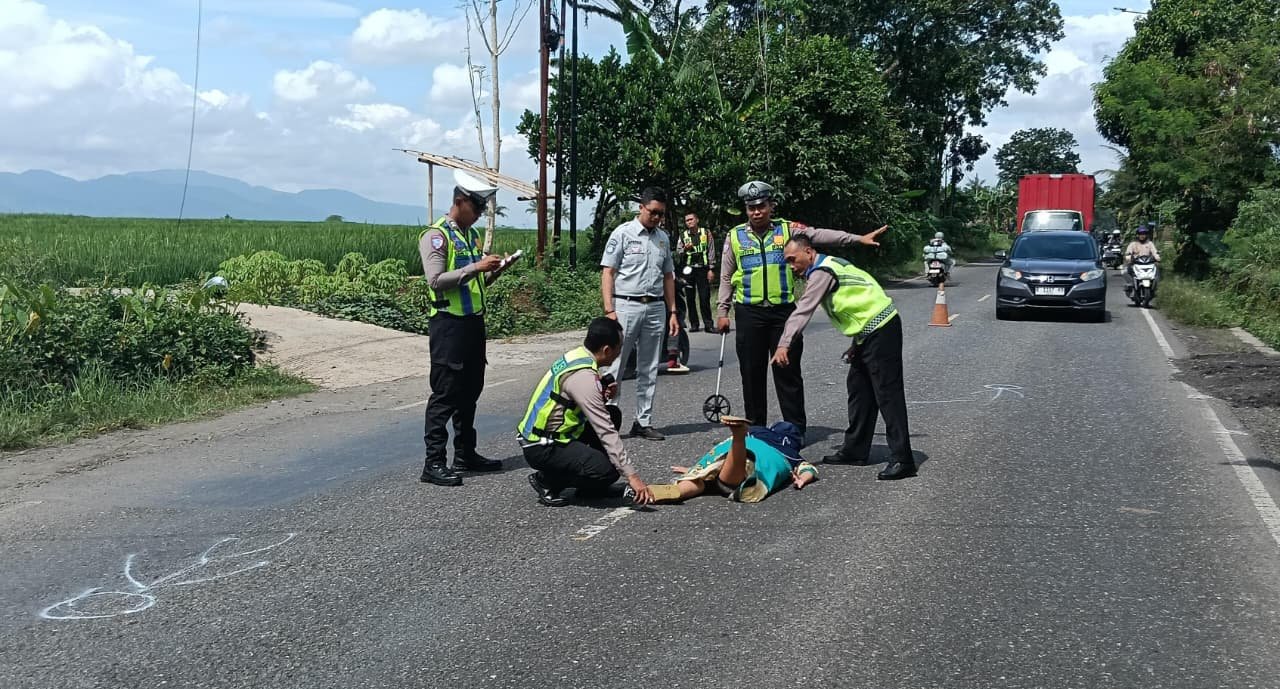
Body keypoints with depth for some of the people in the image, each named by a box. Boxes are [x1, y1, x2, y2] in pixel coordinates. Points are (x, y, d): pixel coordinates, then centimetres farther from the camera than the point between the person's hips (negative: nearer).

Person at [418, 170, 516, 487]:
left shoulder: (472, 235, 16)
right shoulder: (436, 235, -10)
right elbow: (435, 280, -20)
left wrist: (494, 270, 5)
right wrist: (475, 267, -21)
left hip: (474, 321, 9)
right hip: (449, 324, -9)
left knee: (470, 391, 14)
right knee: (445, 394, -7)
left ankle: (465, 453, 24)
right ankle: (434, 463, -4)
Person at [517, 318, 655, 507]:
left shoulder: (576, 356, 4)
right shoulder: (583, 376, -24)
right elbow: (606, 432, -25)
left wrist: (604, 394, -3)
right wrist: (631, 475, -24)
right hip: (541, 449, -10)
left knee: (612, 416, 10)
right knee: (608, 470, -20)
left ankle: (588, 485, 14)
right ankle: (546, 481, -1)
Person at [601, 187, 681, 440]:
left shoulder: (663, 238, 14)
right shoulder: (623, 233, -2)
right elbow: (607, 273, -6)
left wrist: (672, 312, 12)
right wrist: (609, 310, -14)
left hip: (655, 308, 6)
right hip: (627, 305, -6)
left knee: (649, 370, 9)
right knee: (615, 366, -6)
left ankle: (643, 422, 15)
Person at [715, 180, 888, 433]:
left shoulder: (787, 229, 5)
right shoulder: (735, 236, 7)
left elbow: (820, 235, -6)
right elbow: (726, 277, 12)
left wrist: (858, 239, -17)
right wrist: (723, 311, 8)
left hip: (784, 310, -1)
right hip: (749, 313, 1)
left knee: (788, 372, 3)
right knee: (752, 374, 6)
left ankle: (795, 429, 10)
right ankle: (754, 429, 17)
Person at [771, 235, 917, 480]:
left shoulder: (822, 273, -12)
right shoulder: (831, 266, 18)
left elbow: (803, 311, -22)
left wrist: (784, 345, -28)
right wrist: (856, 345, 19)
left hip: (881, 329, -11)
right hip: (870, 331, 11)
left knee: (887, 393, -13)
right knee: (858, 388, 14)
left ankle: (901, 459, -14)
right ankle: (856, 451, 21)